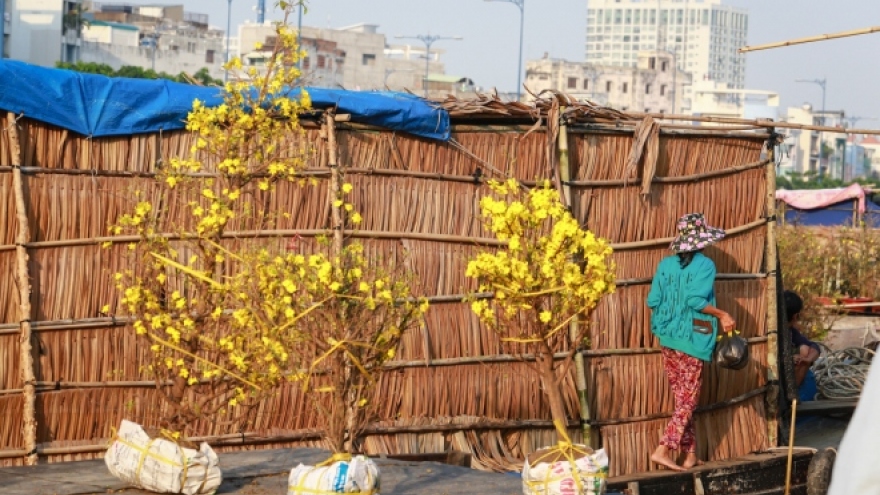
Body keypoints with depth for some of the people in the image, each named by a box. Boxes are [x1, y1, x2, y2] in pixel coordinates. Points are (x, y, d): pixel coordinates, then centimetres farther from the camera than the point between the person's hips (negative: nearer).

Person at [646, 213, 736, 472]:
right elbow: (696, 300, -20)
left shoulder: (666, 264, 5)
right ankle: (664, 449, -10)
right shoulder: (705, 265, -10)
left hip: (667, 338, 6)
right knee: (687, 401, 0)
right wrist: (722, 315, -8)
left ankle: (690, 454, 17)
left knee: (682, 399, 13)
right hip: (691, 339, -6)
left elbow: (653, 301, 3)